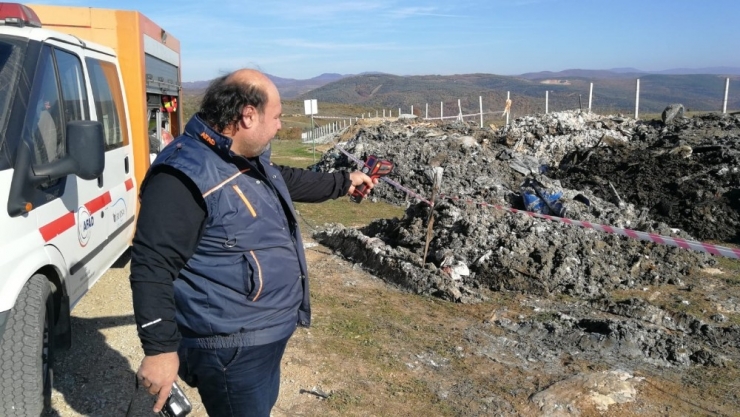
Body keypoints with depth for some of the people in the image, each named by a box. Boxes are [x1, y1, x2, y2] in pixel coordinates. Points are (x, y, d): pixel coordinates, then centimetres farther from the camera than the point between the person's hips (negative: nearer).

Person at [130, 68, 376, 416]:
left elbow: (288, 180, 27)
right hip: (230, 348, -10)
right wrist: (160, 349, -26)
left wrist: (344, 182, 33)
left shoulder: (251, 159, 7)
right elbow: (152, 267, -26)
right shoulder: (184, 176, -25)